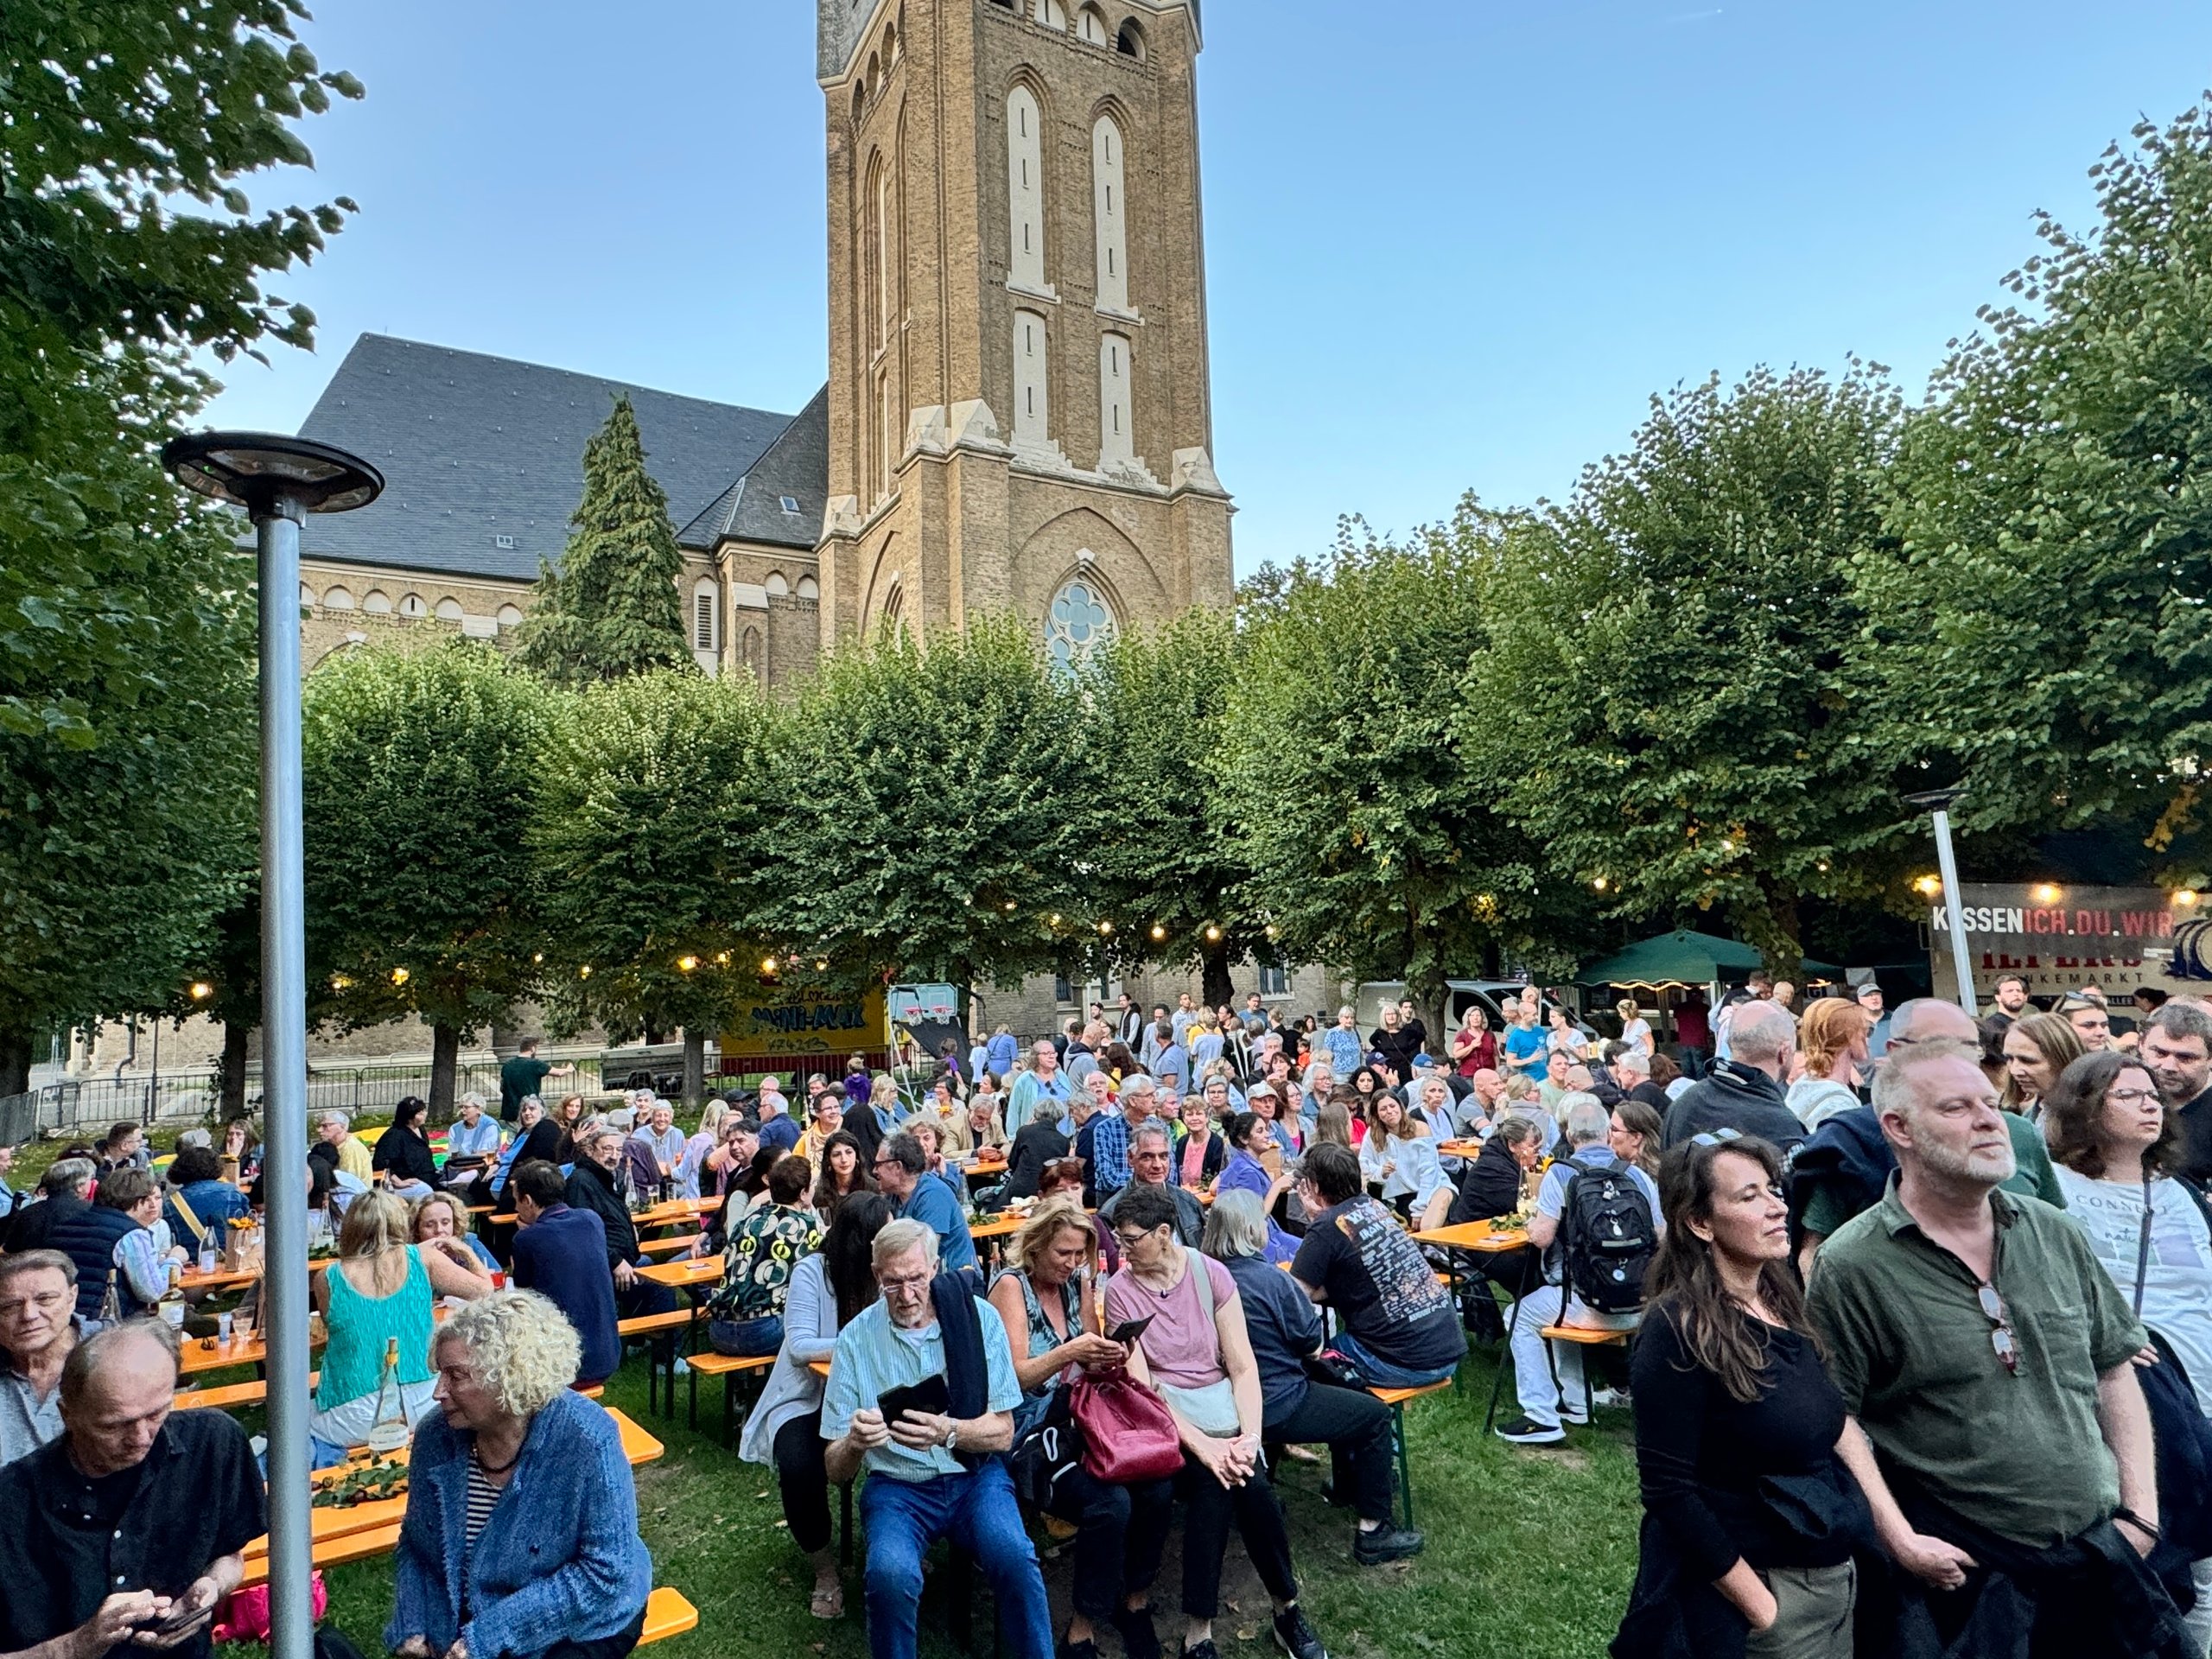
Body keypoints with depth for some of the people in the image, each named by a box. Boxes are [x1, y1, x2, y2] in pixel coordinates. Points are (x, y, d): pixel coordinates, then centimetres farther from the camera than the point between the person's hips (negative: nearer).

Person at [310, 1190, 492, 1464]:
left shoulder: (328, 1279, -4)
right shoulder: (423, 1259, -6)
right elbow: (483, 1289, 2)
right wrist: (467, 1254, 21)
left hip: (351, 1419, 0)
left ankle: (327, 1457, 4)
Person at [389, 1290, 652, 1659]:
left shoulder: (587, 1441, -26)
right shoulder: (436, 1435, -10)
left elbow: (605, 1574, -24)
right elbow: (415, 1545, 5)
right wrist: (412, 1629, -11)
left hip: (581, 1623, -5)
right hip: (464, 1623, 5)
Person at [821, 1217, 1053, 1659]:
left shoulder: (977, 1317, -6)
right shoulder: (856, 1338, -5)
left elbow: (1002, 1434, -5)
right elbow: (836, 1469, -2)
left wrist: (946, 1431, -26)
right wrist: (854, 1443, -26)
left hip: (975, 1476, 0)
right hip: (897, 1486, 0)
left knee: (1014, 1557, -28)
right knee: (891, 1574, -30)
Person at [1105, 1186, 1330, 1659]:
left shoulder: (1211, 1274, -2)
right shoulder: (1120, 1290, -6)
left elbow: (1242, 1366, -3)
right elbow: (1140, 1384, -11)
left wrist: (1250, 1435, -19)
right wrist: (1201, 1444, -21)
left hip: (1221, 1402, 2)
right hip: (1164, 1414, -2)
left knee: (1233, 1481, -27)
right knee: (1216, 1480, -28)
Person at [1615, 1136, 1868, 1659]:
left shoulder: (1784, 1304, 2)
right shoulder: (1679, 1330, -21)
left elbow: (1821, 1439, 11)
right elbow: (1668, 1491, -21)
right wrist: (1760, 1607, -19)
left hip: (1836, 1575, 7)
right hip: (1755, 1582, -7)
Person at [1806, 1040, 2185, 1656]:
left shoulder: (2054, 1234, 5)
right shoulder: (1850, 1268, -14)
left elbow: (2115, 1369, 12)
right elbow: (1835, 1418, -12)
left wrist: (2141, 1507, 6)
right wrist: (1902, 1541, -16)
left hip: (2103, 1553, 5)